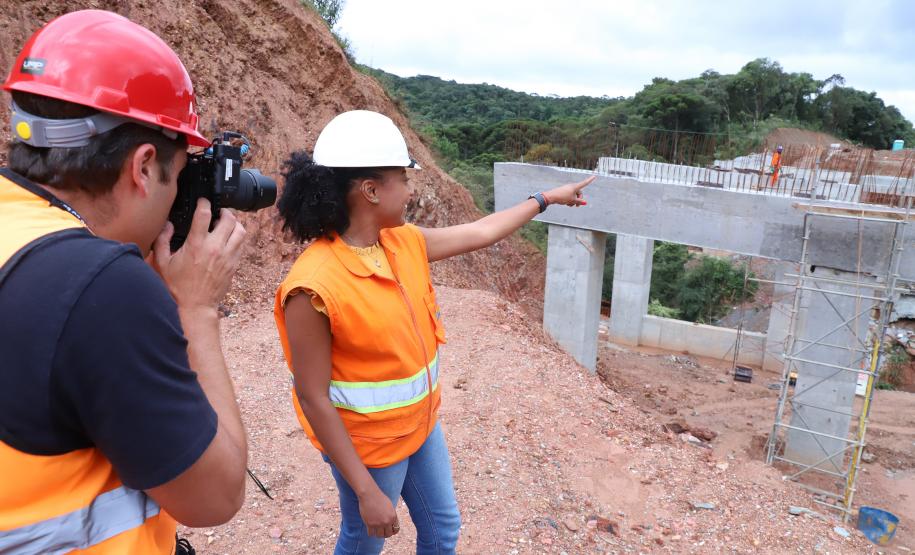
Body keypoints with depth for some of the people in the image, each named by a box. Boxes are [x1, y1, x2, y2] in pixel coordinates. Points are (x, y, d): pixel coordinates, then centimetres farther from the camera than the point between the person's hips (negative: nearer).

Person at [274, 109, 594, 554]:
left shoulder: (404, 242, -6)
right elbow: (314, 399, -24)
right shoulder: (315, 287, -29)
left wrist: (546, 198, 16)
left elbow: (479, 233, 8)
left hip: (421, 424, 7)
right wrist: (366, 490, -21)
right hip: (368, 445, -7)